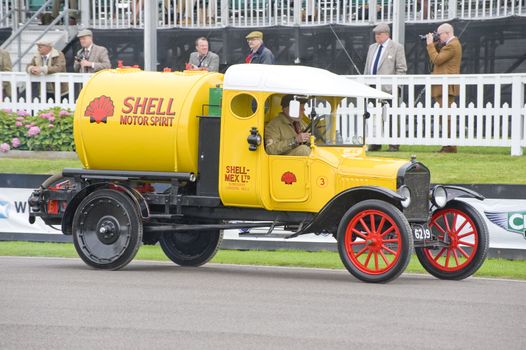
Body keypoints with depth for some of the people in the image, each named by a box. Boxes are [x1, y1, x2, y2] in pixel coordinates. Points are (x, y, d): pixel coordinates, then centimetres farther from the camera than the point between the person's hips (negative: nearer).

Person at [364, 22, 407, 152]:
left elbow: (401, 68, -4)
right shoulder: (372, 48, 19)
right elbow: (367, 67, 22)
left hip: (388, 89, -6)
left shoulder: (397, 48, 0)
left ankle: (394, 145, -2)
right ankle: (375, 143, 11)